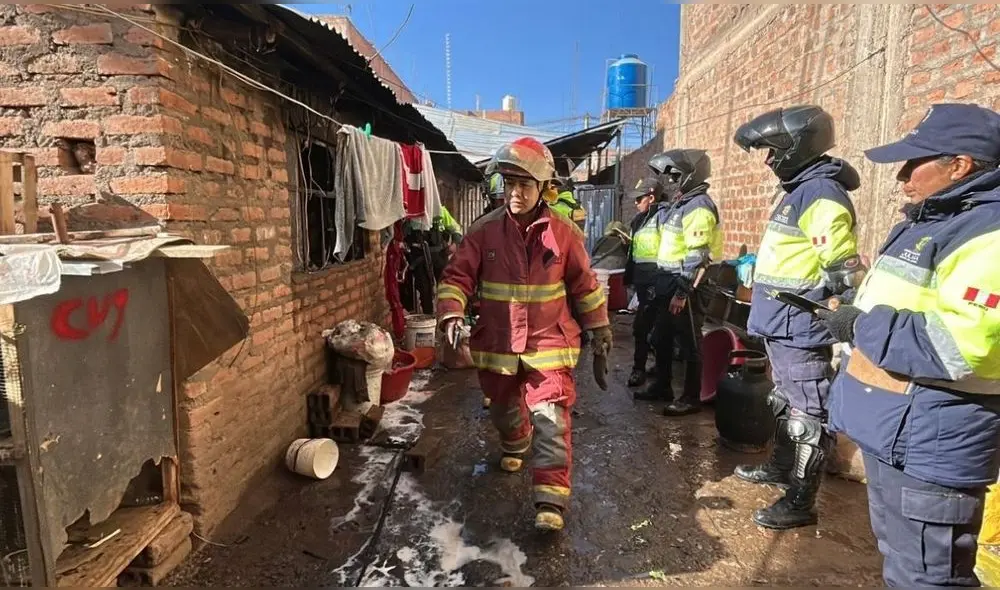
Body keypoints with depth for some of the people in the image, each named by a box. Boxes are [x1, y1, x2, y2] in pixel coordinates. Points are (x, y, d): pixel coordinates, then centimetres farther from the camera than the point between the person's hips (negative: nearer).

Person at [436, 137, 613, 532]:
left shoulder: (564, 233, -6)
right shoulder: (484, 231, -6)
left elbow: (584, 284, 4)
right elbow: (457, 276, -6)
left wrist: (600, 327, 9)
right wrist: (451, 315, -24)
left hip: (548, 341, -2)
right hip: (497, 343, 2)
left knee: (550, 418, -9)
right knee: (504, 408, 23)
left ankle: (550, 502, -1)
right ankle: (515, 447, 56)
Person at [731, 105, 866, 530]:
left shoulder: (821, 195, -17)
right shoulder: (796, 190, 15)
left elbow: (844, 275, -20)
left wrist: (838, 328, -19)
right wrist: (741, 271, 27)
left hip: (800, 328, -11)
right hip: (780, 324, 11)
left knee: (807, 414, 0)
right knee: (785, 403, 23)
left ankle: (800, 502, 10)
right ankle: (781, 467, 40)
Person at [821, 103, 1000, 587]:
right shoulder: (928, 222, 13)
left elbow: (955, 347, -31)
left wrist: (860, 327, -20)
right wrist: (849, 309, 8)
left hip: (928, 445, -10)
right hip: (888, 429, 10)